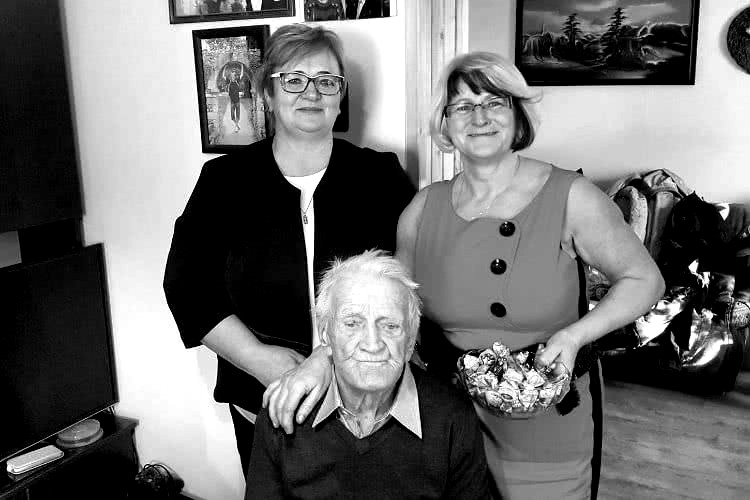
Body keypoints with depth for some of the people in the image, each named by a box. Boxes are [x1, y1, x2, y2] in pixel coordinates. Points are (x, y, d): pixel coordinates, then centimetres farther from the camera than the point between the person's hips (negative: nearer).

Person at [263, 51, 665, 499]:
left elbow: (645, 280, -3)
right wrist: (324, 358, -15)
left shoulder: (570, 198, -12)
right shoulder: (424, 209, -3)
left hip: (547, 426, -2)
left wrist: (575, 334, -19)